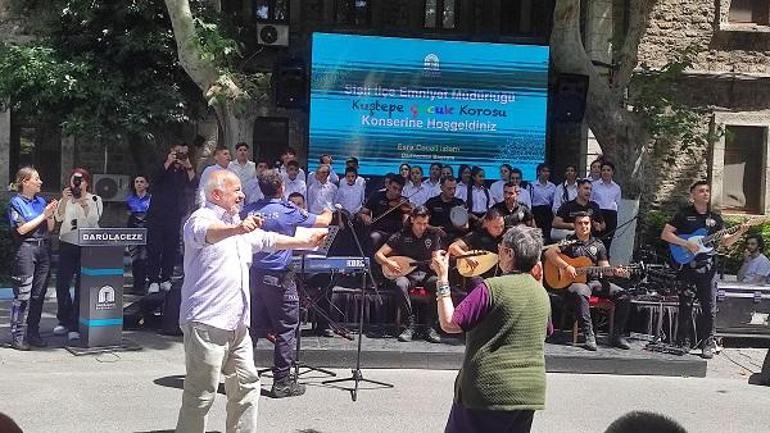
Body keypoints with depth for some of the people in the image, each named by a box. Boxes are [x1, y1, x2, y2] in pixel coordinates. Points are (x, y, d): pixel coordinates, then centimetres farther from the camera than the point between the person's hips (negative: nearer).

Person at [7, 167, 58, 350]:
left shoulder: (41, 201, 14)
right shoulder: (16, 202, -2)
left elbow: (50, 228, 15)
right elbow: (22, 229, -12)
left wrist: (51, 215, -3)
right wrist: (43, 215, -9)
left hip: (43, 248, 6)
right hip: (25, 249, -6)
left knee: (39, 294, 8)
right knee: (22, 295, -6)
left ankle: (33, 333, 16)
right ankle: (18, 336, -1)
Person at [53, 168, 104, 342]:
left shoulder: (95, 200, 5)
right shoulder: (66, 199, 12)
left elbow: (93, 222, -8)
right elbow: (58, 217, -3)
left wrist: (85, 205, -22)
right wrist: (64, 200, -16)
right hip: (66, 245, 3)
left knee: (81, 285, -4)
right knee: (61, 283, 3)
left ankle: (75, 326, 1)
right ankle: (64, 321, 20)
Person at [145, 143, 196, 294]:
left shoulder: (185, 173, 12)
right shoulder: (163, 168, 6)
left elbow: (193, 185, -6)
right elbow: (155, 179, -14)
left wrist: (189, 167, -13)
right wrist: (168, 163, -17)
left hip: (175, 216, 2)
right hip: (157, 214, -2)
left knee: (171, 247, 3)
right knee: (154, 247, -6)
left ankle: (166, 279, 11)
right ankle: (153, 280, -4)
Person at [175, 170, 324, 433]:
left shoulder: (240, 225, 22)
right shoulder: (201, 218, -7)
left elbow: (268, 240, 33)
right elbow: (207, 233, -31)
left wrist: (308, 242, 34)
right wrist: (236, 229, -51)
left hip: (237, 323, 9)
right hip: (206, 322, -9)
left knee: (247, 385, 11)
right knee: (201, 394, -7)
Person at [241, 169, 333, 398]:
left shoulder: (248, 210, 2)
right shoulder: (289, 212, -10)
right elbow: (322, 222, 2)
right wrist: (328, 212, 24)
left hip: (254, 274, 6)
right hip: (278, 278, -6)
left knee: (254, 326, 16)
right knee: (286, 330, 4)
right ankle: (282, 382, 7)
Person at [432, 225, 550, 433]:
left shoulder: (492, 288, -15)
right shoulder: (542, 294, 8)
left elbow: (449, 323, -14)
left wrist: (443, 278, -7)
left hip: (488, 391, -6)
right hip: (530, 392, 6)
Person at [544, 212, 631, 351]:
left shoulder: (598, 244, 16)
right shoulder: (568, 242, 2)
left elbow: (604, 267, 12)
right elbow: (549, 252, -11)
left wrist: (615, 271, -9)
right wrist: (566, 267, -19)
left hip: (596, 281, 5)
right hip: (575, 282, -5)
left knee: (623, 296, -13)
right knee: (581, 294, -41)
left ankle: (617, 335, -6)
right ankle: (589, 336, -38)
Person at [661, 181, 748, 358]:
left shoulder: (715, 218, 14)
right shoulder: (683, 214, 2)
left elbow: (725, 242, 12)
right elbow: (665, 234, -4)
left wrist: (739, 233, -6)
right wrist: (687, 244, -13)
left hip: (708, 267, 3)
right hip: (687, 266, -3)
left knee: (709, 307, 0)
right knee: (685, 306, 1)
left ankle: (707, 343, 6)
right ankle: (683, 343, 9)